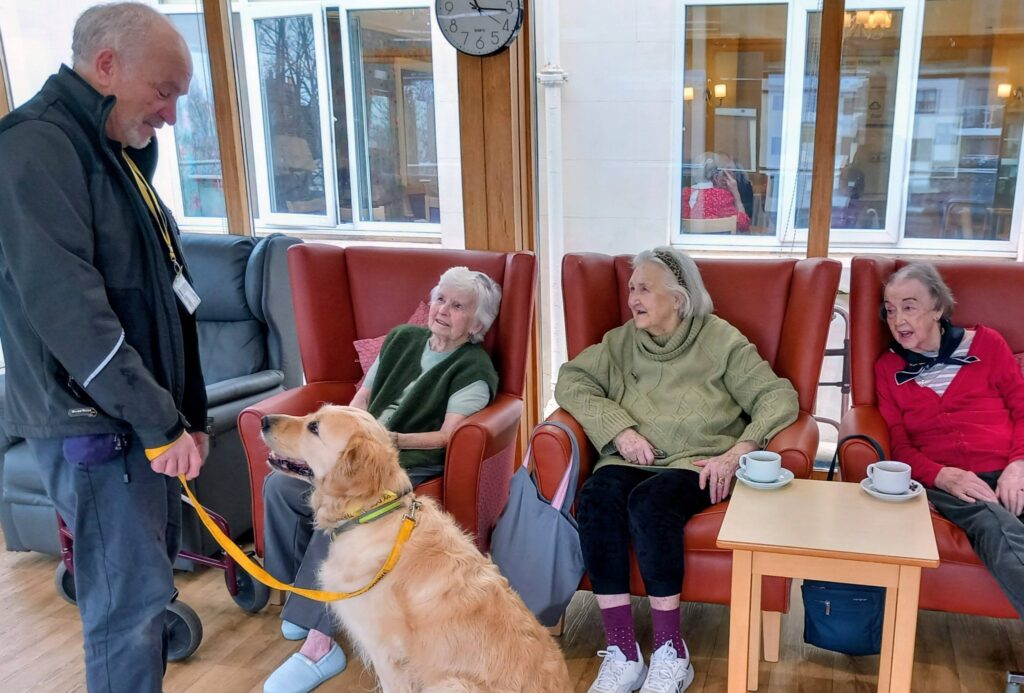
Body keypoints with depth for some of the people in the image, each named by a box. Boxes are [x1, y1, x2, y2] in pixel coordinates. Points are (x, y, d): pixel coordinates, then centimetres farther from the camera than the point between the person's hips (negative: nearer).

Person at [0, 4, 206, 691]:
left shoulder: (116, 153, 14)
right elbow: (65, 306, -23)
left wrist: (186, 413, 15)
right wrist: (159, 423, -20)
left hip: (145, 416, 9)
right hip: (94, 426, -9)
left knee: (150, 572, 17)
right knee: (131, 597, -3)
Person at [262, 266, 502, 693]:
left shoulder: (474, 369, -3)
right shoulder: (402, 339, 16)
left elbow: (448, 436, -11)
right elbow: (362, 397, 18)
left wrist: (394, 439, -23)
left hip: (414, 465, -7)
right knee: (280, 485, -15)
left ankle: (318, 646, -27)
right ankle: (302, 595, 0)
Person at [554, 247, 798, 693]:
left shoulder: (720, 341, 0)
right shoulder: (622, 341, 11)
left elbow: (780, 398, -5)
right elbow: (570, 381, 5)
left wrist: (737, 453, -18)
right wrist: (619, 430, -9)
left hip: (698, 463, -3)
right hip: (633, 460, 3)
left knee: (649, 501, -36)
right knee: (595, 498, -31)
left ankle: (670, 653, -22)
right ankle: (622, 654, -27)